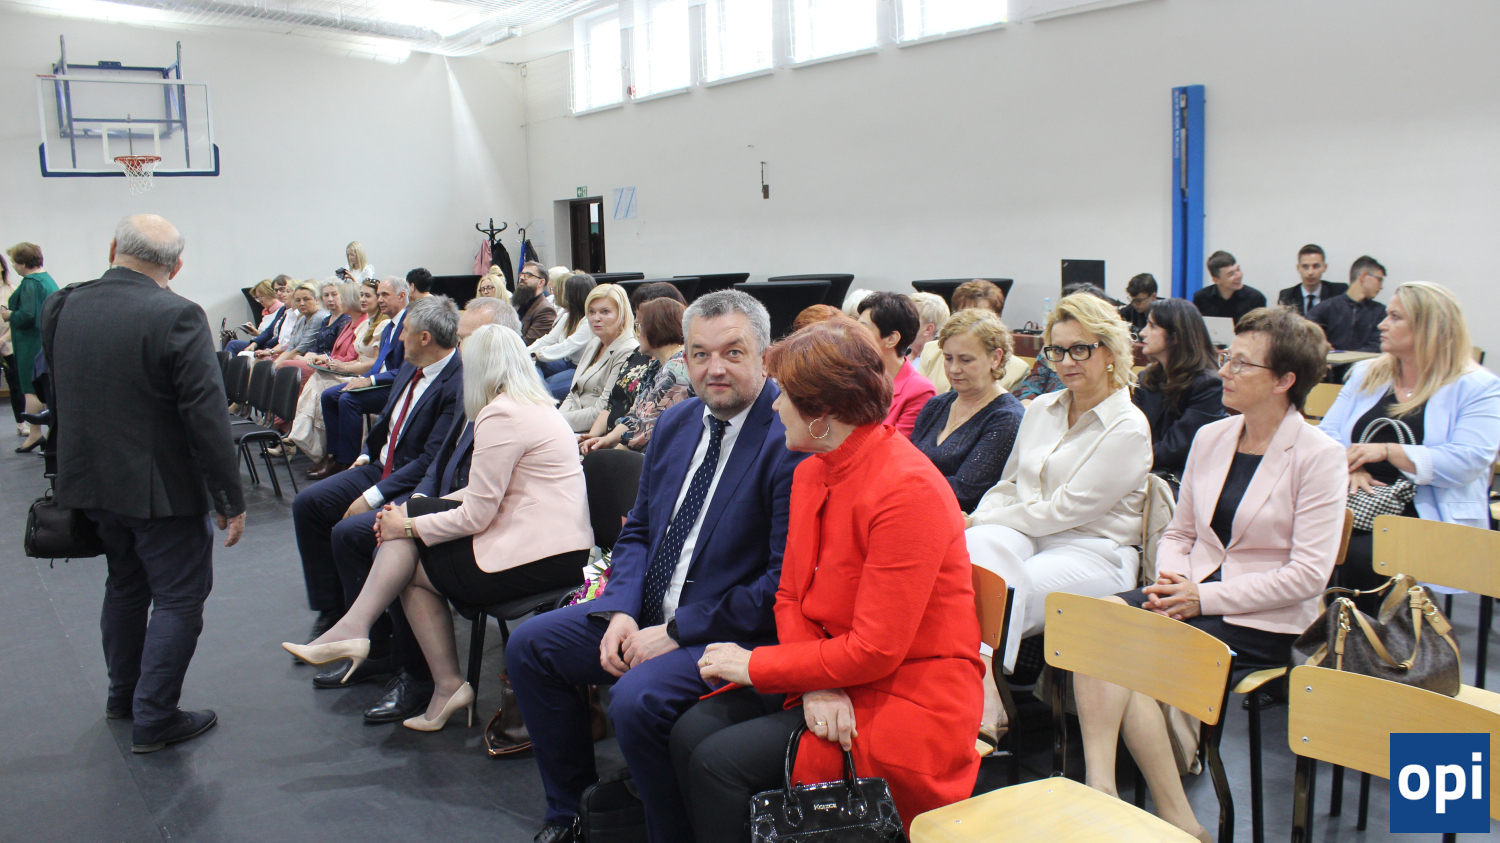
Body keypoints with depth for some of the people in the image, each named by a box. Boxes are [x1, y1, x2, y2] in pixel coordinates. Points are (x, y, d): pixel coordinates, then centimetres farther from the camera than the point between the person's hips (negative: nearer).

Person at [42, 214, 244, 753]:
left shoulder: (61, 309, 1)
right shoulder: (176, 317, -20)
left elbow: (55, 402, 13)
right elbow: (207, 417, -21)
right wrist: (231, 501, -15)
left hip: (90, 484, 7)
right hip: (162, 489, -7)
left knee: (125, 585, 23)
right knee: (179, 597, 5)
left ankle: (123, 696, 37)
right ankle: (153, 719, 9)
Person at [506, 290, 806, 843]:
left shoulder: (791, 440, -17)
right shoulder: (675, 424, 8)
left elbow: (786, 579, -21)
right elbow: (637, 530, 15)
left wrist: (675, 633, -18)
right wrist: (620, 613, -4)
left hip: (733, 631, -8)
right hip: (648, 611, 9)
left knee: (637, 699, -30)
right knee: (528, 645, 6)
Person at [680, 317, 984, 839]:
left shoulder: (908, 491, -22)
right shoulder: (811, 473, 5)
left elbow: (876, 651, -23)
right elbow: (790, 597, 8)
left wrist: (755, 665, -14)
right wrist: (814, 682, -12)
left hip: (902, 694, -8)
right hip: (826, 676, 8)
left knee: (719, 760, -19)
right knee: (691, 731, -11)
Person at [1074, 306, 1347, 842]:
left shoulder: (1318, 456, -6)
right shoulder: (1210, 438, 12)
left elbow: (1308, 574, -12)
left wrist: (1206, 598, -17)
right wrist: (1172, 584, -6)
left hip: (1264, 621, -5)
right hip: (1195, 595, 6)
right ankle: (1099, 788, -28)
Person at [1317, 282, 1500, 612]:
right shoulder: (1366, 374, 17)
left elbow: (1468, 461, -13)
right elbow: (1328, 433, 10)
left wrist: (1388, 451, -16)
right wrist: (1349, 467, -11)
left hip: (1428, 521, -4)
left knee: (1362, 557, -34)